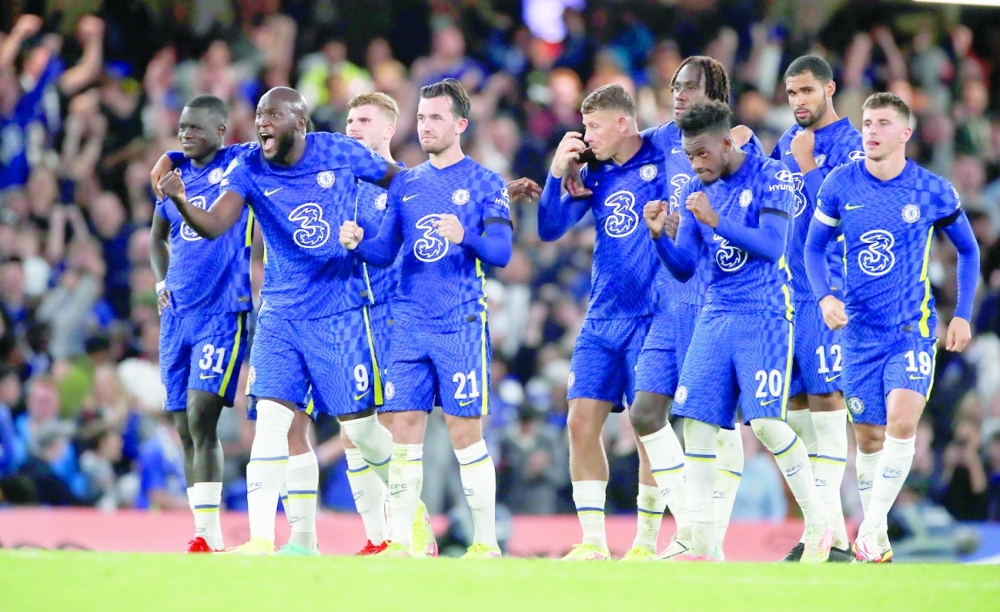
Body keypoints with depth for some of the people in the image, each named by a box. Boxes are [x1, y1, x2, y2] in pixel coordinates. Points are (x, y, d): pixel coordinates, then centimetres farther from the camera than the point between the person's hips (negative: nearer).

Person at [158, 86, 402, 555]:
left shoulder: (342, 154, -7)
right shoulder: (249, 171, -6)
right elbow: (213, 225, -23)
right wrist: (180, 200, -41)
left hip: (340, 314, -1)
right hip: (279, 316, 1)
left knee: (359, 425, 4)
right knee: (272, 421, -12)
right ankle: (261, 539, -13)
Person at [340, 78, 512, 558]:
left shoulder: (485, 184, 1)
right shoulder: (406, 185, 15)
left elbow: (501, 253, -7)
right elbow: (385, 252, 13)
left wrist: (465, 236, -26)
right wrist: (359, 243, -8)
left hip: (461, 325, -4)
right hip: (409, 324, 4)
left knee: (465, 433, -5)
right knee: (404, 430, 0)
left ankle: (486, 543, 2)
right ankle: (399, 542, 4)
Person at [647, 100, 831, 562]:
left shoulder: (771, 177, -6)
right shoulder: (695, 191, 11)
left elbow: (772, 246, -17)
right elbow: (684, 269, 11)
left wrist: (717, 221, -26)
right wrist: (658, 235, -8)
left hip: (764, 316, -6)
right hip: (715, 316, 6)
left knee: (765, 421, -16)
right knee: (696, 421, -5)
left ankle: (818, 527, -1)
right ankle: (701, 545, -2)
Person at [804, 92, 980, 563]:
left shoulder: (933, 192, -6)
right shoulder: (840, 185, -2)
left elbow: (968, 250, 9)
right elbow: (814, 247, 9)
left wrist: (962, 315, 3)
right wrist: (824, 297, -8)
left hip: (913, 327, -2)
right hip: (860, 329, 2)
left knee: (902, 420, -22)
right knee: (868, 436, 7)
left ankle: (872, 528, -12)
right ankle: (876, 540, 23)